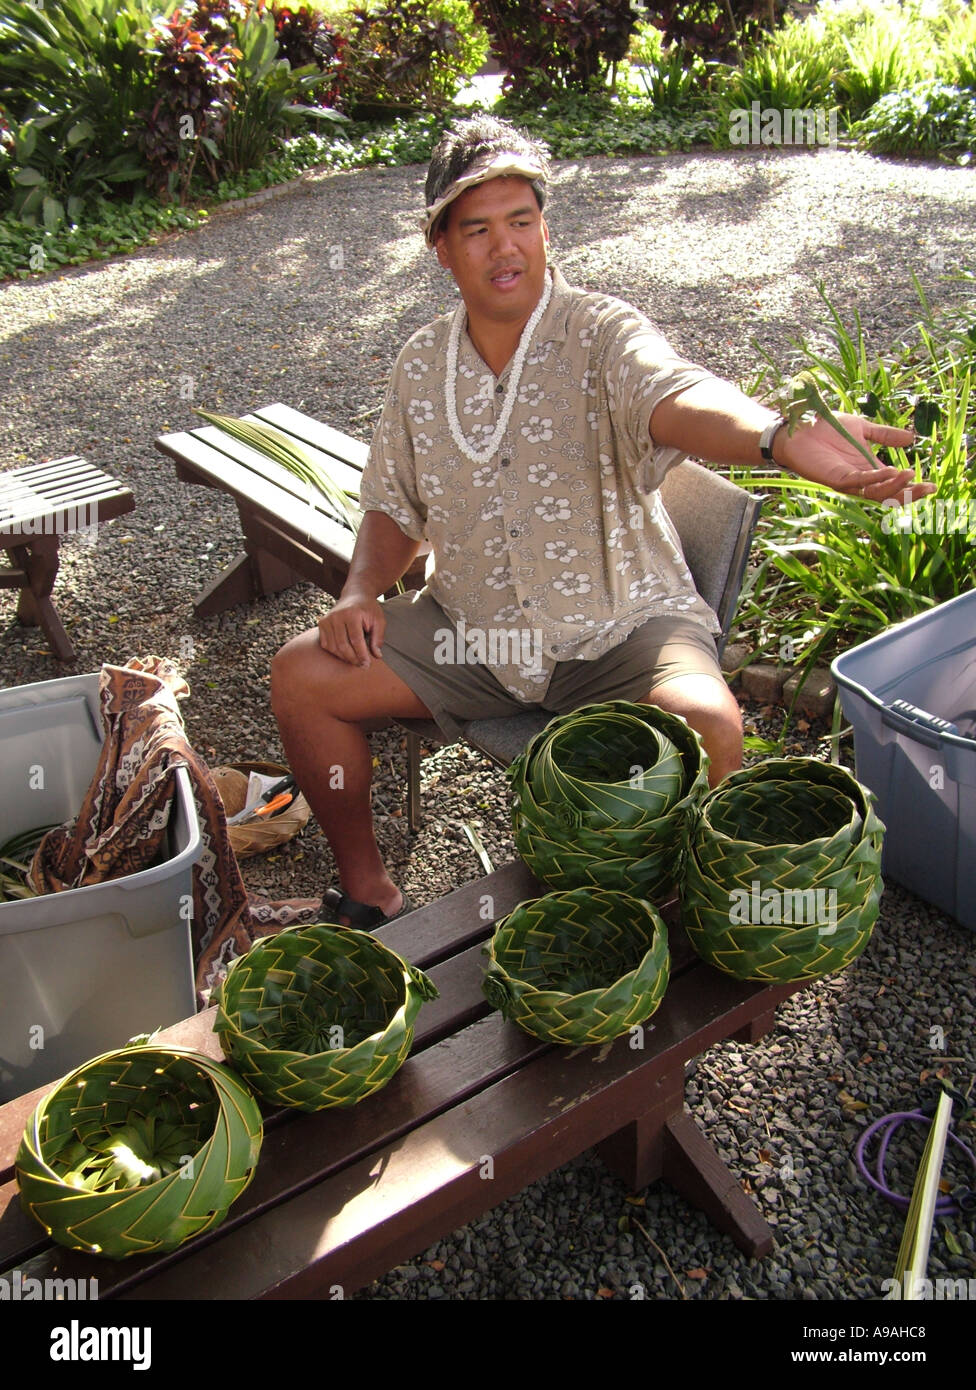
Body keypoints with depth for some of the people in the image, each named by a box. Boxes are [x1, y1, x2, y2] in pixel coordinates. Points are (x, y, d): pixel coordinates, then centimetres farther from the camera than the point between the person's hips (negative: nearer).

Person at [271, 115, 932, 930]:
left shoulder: (602, 335, -10)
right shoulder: (421, 365, 6)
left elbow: (678, 401, -34)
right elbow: (394, 509, 15)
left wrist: (779, 437, -56)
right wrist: (361, 592, -6)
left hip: (619, 626, -4)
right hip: (471, 632, 5)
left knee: (707, 725, -33)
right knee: (302, 675, -8)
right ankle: (367, 890, 13)